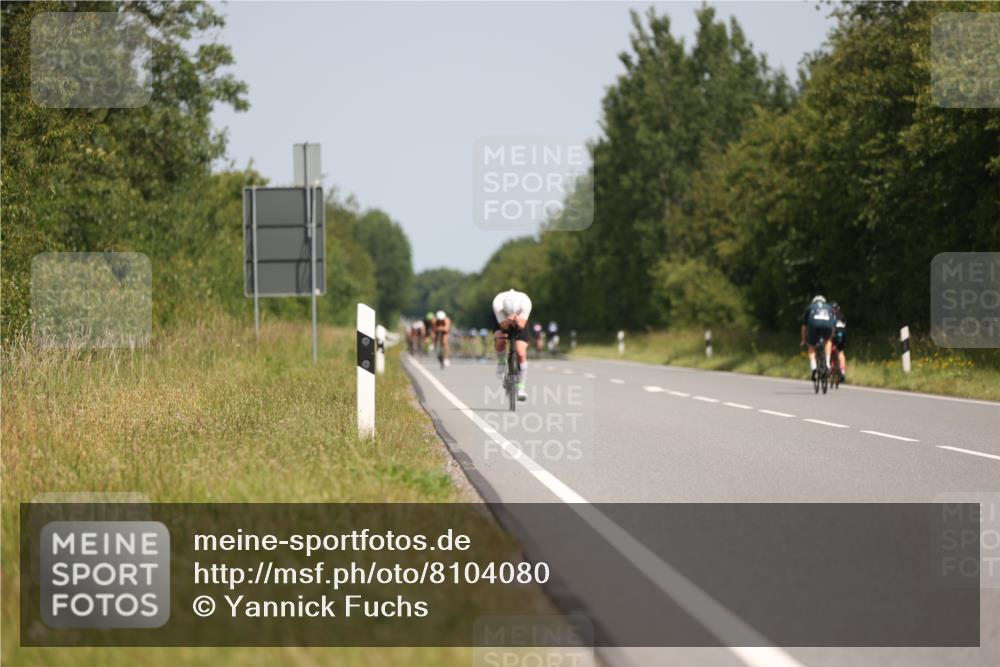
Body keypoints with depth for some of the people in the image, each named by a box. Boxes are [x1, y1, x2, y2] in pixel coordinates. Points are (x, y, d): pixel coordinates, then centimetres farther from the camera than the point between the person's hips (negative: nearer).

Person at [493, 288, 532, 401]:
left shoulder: (525, 302, -35)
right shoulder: (498, 302, -36)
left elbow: (521, 326, -35)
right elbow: (503, 326, -33)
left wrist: (517, 319, -56)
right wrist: (508, 321, -54)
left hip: (519, 324, 0)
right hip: (503, 323, 0)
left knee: (521, 354, -15)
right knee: (500, 341, -32)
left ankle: (521, 388, -7)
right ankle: (501, 363, 0)